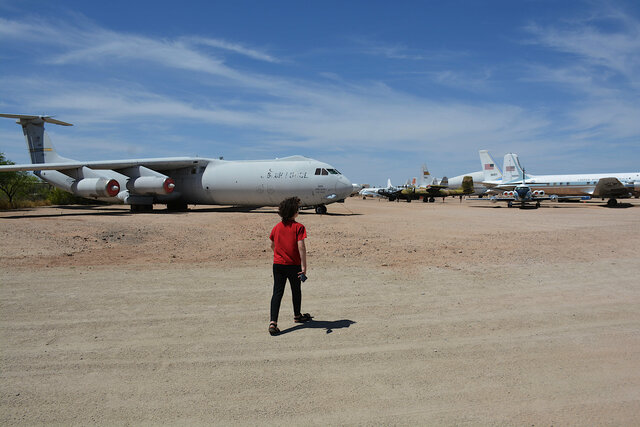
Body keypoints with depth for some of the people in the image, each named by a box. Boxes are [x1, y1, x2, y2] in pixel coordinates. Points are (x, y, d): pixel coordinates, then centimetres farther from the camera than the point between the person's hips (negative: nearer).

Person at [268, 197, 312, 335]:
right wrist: (304, 267, -19)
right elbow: (301, 247, -19)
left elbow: (272, 246, 17)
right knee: (296, 290, 18)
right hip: (293, 265, -3)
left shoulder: (277, 227, 5)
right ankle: (297, 316, 38)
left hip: (278, 265, 3)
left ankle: (273, 322, -11)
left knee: (277, 292, 1)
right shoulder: (298, 227, -11)